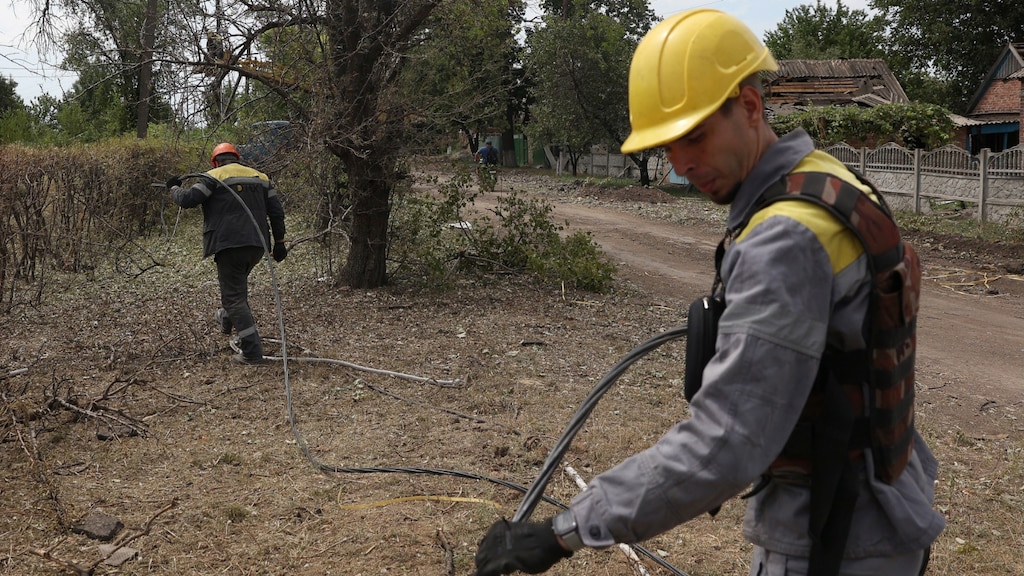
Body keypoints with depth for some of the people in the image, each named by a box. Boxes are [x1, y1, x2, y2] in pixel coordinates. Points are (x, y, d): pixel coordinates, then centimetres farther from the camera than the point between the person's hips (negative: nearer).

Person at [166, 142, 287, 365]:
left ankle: (252, 353, -8)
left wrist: (174, 188, 13)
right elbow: (277, 212, 11)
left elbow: (187, 200, -8)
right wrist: (279, 242, 15)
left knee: (235, 297, -2)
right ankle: (226, 320, 54)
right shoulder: (261, 177, 14)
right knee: (237, 284, 32)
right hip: (256, 244, 6)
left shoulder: (214, 177, -2)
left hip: (229, 244, -6)